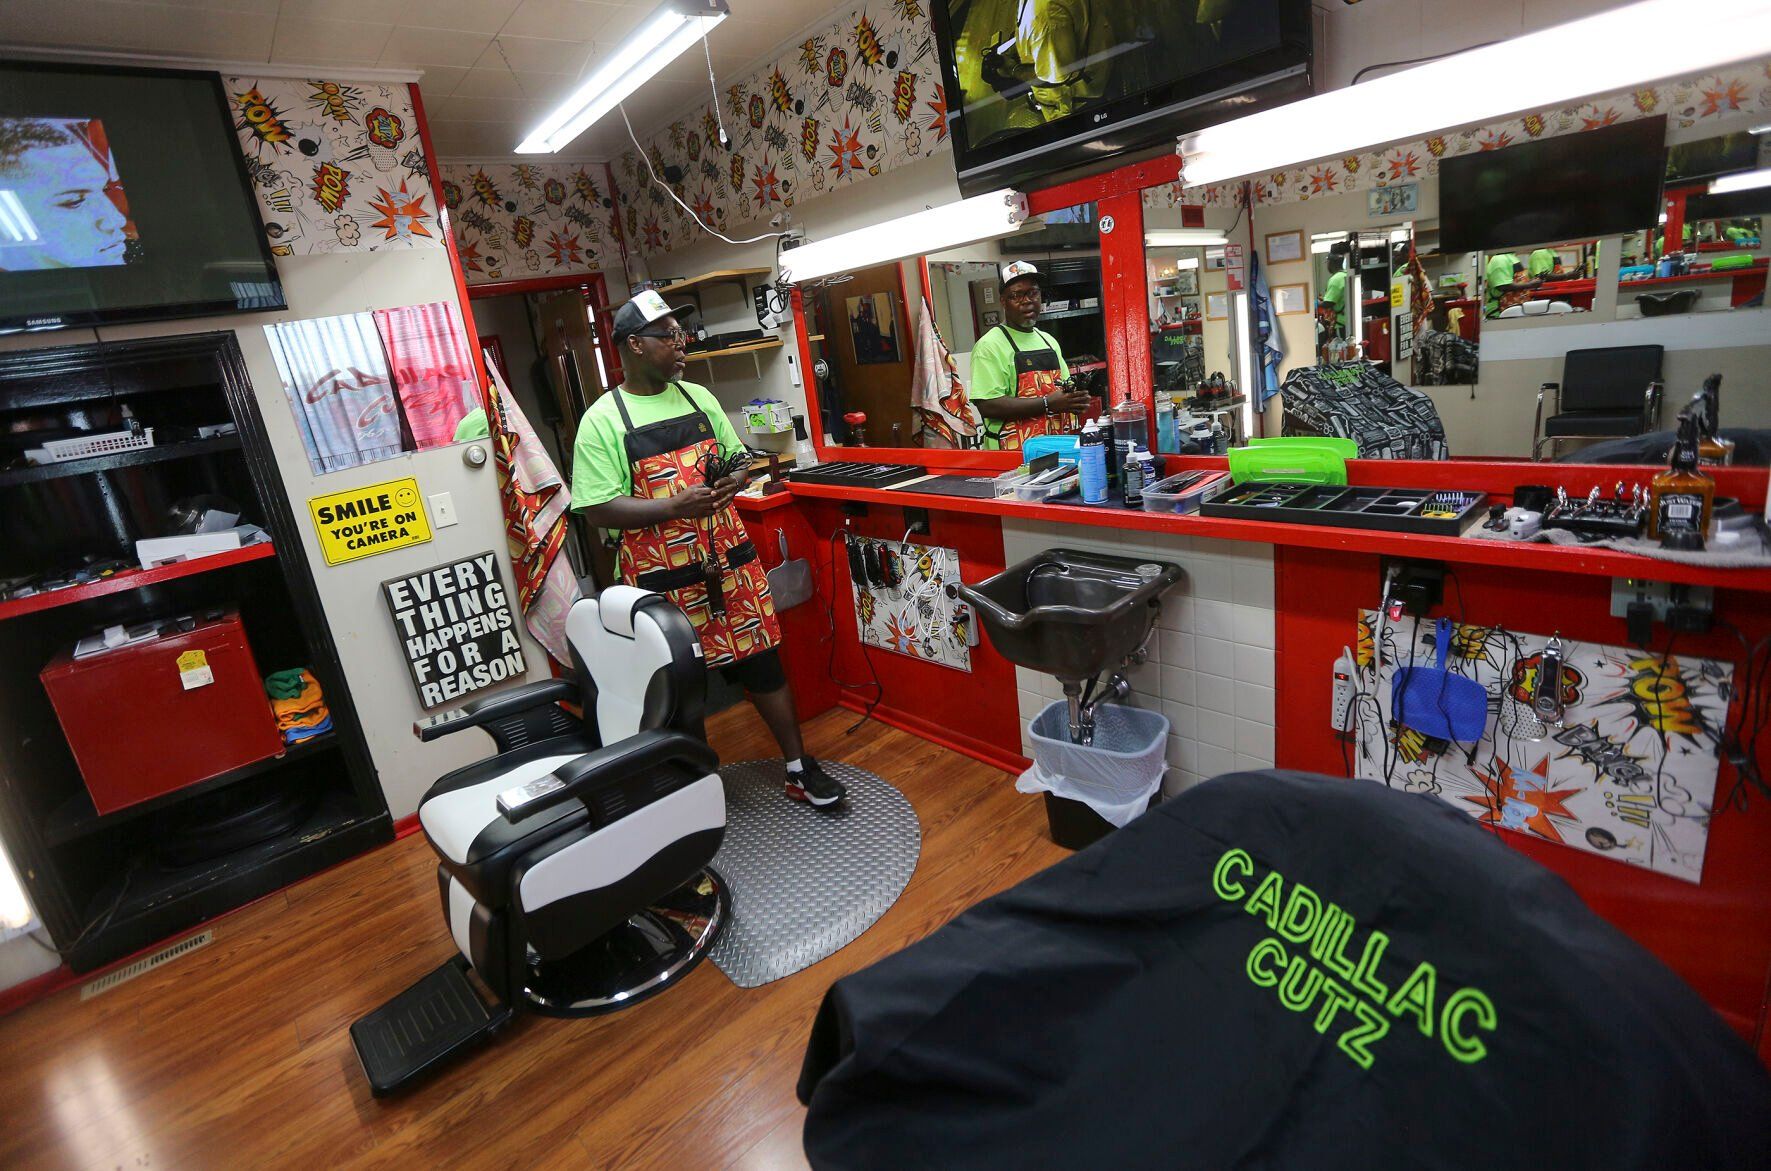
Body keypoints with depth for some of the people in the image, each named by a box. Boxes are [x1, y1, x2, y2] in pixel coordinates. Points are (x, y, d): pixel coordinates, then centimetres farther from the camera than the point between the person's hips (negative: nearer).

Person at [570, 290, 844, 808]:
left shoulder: (698, 398, 11)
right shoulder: (602, 420, -5)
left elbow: (737, 457, 19)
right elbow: (598, 510, -11)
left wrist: (735, 479, -5)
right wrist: (675, 506, -22)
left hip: (730, 563, 4)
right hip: (664, 580, -4)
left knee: (762, 664, 8)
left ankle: (800, 769, 22)